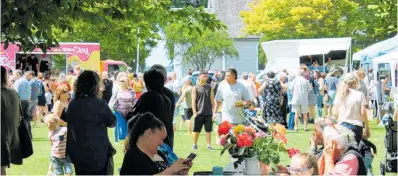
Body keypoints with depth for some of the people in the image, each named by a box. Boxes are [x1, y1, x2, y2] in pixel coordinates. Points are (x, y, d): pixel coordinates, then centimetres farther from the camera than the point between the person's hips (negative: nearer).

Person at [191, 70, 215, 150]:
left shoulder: (210, 87, 8)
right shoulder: (195, 88, 0)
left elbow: (212, 100, 10)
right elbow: (193, 101, -2)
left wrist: (214, 111, 5)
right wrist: (194, 112, -9)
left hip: (208, 113, 2)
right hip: (199, 113, -2)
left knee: (208, 130, 3)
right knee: (196, 130, 4)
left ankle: (209, 145, 7)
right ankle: (195, 144, 17)